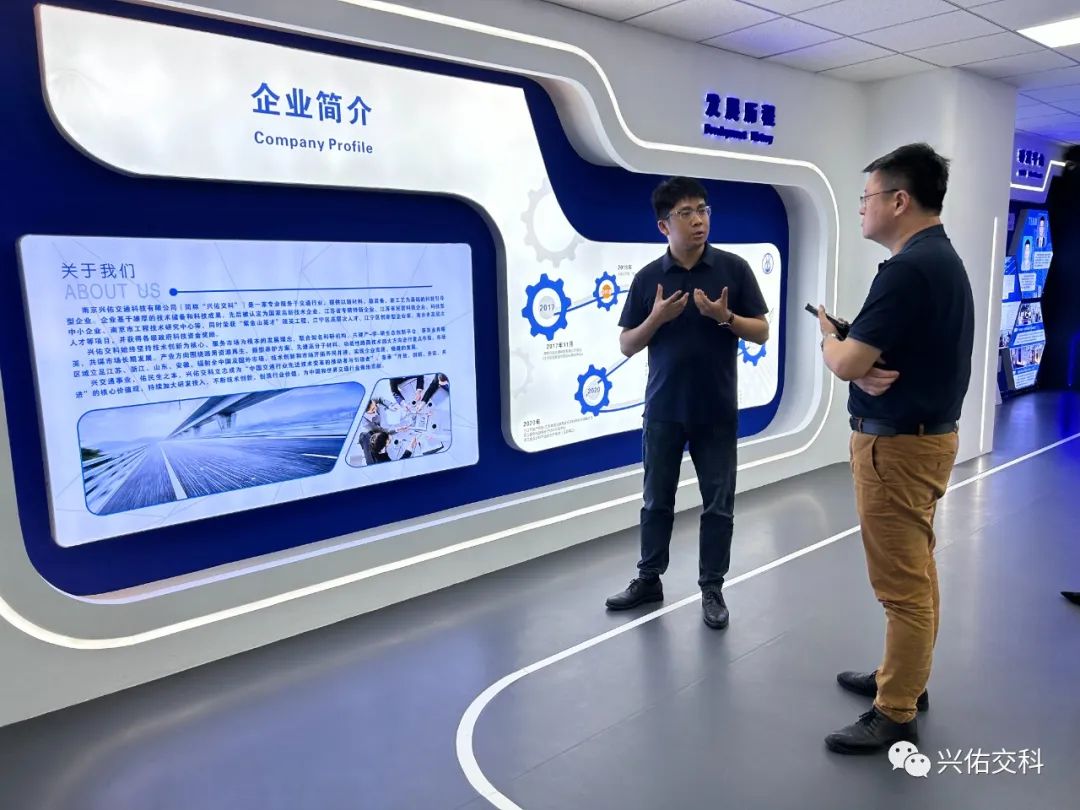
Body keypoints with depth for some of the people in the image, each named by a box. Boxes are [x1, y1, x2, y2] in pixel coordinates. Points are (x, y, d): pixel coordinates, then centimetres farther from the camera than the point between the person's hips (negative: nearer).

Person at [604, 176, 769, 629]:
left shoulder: (734, 268, -2)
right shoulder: (649, 277, 0)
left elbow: (761, 333, 0)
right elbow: (627, 346, 2)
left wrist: (724, 317, -18)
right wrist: (657, 318, -16)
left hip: (717, 410, -1)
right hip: (663, 409, 1)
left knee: (718, 503, 7)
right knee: (657, 499, 12)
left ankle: (712, 588, 22)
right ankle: (649, 580, 27)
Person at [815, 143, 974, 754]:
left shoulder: (908, 268, -23)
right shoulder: (943, 259, 12)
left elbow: (846, 363, -21)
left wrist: (827, 335, 1)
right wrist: (869, 370, -9)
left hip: (897, 443, -11)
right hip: (926, 432, 11)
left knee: (902, 584, 1)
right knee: (915, 573, 19)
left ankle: (895, 714, 14)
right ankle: (904, 678, 35)